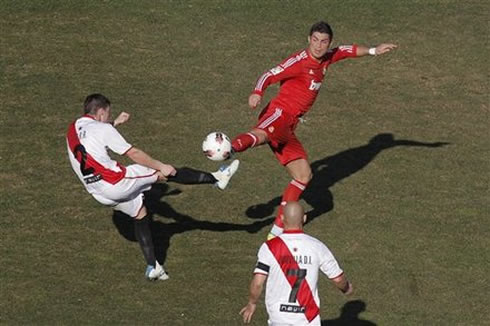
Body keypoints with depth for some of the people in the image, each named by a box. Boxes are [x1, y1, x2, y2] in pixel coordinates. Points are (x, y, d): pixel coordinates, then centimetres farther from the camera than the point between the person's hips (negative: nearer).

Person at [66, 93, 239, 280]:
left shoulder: (74, 128, 12)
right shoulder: (102, 129, -11)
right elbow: (133, 153, -9)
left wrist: (115, 123, 39)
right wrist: (161, 166, -1)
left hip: (99, 193, 8)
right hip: (116, 182, -8)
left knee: (139, 214, 23)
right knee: (167, 173, -1)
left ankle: (152, 267, 21)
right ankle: (216, 179, 3)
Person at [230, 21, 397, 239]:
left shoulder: (326, 59, 16)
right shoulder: (299, 61, -9)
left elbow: (347, 50, 35)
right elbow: (269, 76, -17)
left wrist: (373, 51, 34)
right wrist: (257, 93, -36)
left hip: (287, 130, 9)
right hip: (278, 114, -9)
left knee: (303, 175, 9)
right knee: (262, 134, -43)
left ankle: (278, 229, 14)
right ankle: (230, 148, -77)